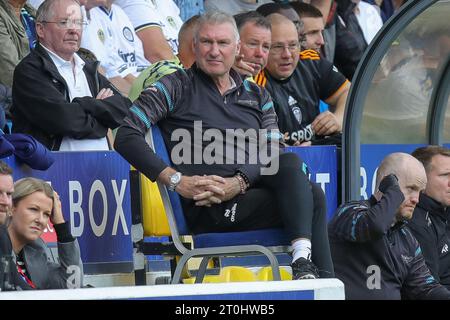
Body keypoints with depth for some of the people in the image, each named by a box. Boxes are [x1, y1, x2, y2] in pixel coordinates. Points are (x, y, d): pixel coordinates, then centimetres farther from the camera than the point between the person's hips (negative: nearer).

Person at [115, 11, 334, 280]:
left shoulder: (257, 96, 23)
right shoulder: (177, 87, 10)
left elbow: (271, 155, 10)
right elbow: (126, 137, -2)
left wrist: (238, 183, -13)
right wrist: (177, 181, -13)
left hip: (248, 193, 4)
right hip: (206, 209, -4)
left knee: (290, 164, -29)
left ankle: (304, 261, -38)